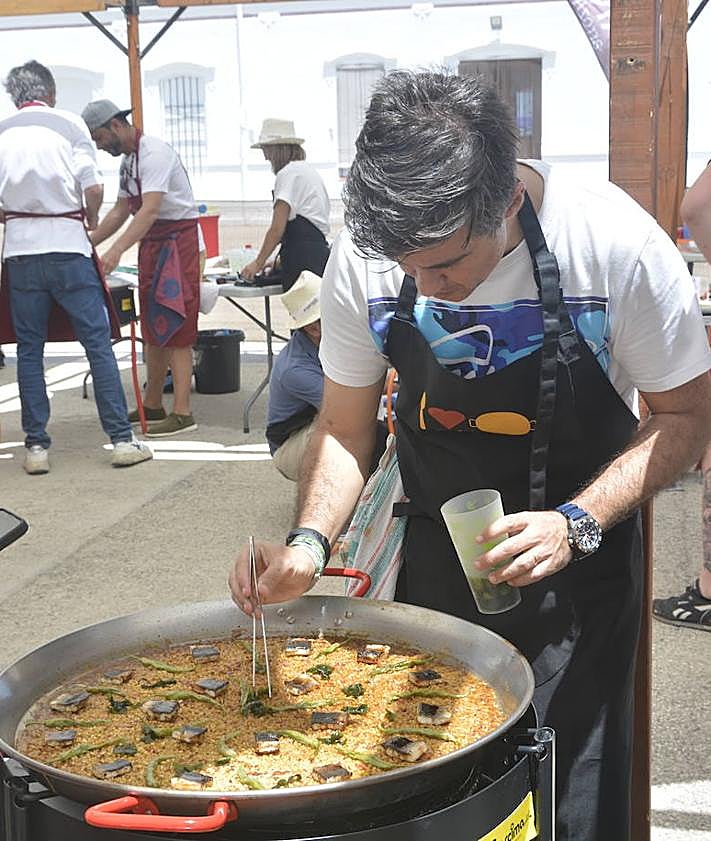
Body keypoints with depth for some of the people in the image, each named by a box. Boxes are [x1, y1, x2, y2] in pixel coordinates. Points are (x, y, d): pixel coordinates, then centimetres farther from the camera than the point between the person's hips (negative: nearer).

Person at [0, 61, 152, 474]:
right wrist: (91, 220, 13)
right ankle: (122, 439, 2)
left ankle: (36, 445, 9)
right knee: (98, 343, 2)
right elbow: (93, 187, -6)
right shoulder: (69, 125, 1)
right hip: (68, 244, -2)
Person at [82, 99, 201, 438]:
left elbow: (150, 209, -29)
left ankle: (182, 413, -9)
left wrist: (117, 250, -38)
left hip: (178, 241, -10)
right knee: (152, 328, 13)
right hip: (152, 243, 10)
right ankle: (152, 405, 22)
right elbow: (120, 211, 18)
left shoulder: (154, 153, -18)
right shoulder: (127, 159, 13)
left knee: (175, 328, -10)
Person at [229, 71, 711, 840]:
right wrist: (309, 542, -20)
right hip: (435, 560, 3)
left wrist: (577, 523, -26)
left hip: (578, 555, -2)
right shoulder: (362, 259, -15)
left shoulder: (617, 245, -24)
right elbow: (344, 427, -3)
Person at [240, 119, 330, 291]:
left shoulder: (288, 173, -6)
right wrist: (281, 260, 24)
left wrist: (258, 263, -1)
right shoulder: (309, 170, 22)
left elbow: (277, 228, -10)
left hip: (304, 258, -9)